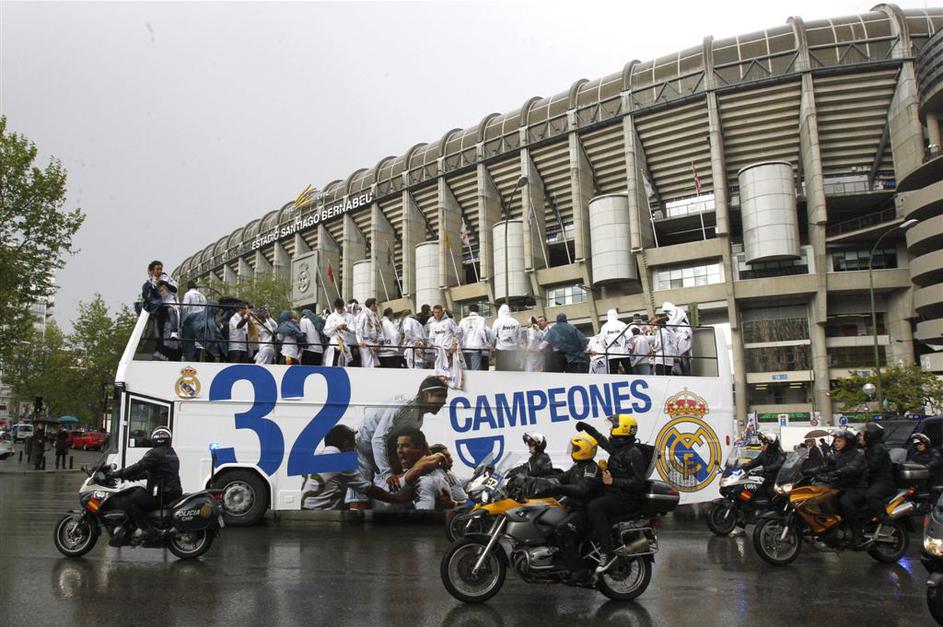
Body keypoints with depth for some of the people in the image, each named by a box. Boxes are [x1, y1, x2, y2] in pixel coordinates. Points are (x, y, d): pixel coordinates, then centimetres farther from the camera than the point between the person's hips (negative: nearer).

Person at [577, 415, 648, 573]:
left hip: (627, 499, -10)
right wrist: (587, 428, 32)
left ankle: (607, 553, -29)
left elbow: (639, 482, -23)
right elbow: (603, 441, 34)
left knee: (594, 507, -31)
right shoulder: (617, 447, 12)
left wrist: (613, 481, -25)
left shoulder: (633, 453, -15)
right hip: (613, 494, 10)